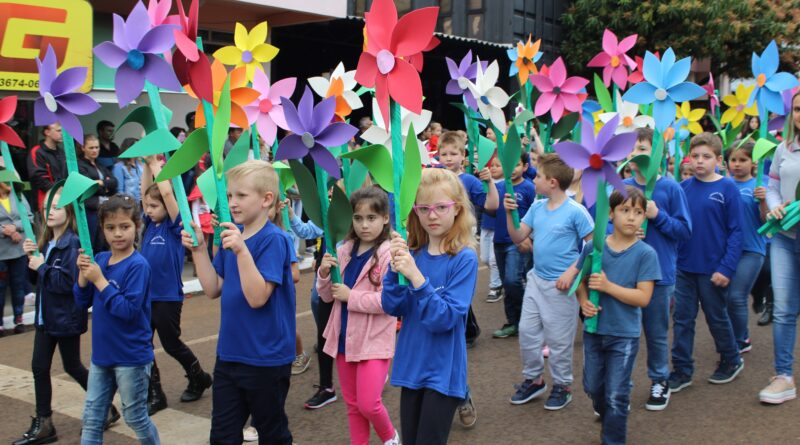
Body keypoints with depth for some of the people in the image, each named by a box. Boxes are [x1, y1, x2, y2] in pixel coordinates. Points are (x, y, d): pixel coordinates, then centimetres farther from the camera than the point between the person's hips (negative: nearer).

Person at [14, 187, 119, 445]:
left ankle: (107, 409, 25)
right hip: (46, 315, 8)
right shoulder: (47, 242, 7)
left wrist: (42, 266, -19)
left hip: (66, 318, -8)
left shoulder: (73, 243, -18)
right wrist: (32, 257, -2)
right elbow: (42, 278, 13)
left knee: (72, 367, 6)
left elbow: (69, 281, -26)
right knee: (39, 367, 9)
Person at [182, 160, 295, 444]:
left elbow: (257, 297, -25)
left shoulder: (272, 240, -17)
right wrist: (198, 249, -3)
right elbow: (213, 290, 7)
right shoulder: (230, 235, 5)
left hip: (266, 359, -7)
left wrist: (241, 250, -34)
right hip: (229, 354, 7)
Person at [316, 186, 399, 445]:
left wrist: (351, 296, -19)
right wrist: (324, 274, -10)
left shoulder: (389, 253, -14)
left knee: (368, 404, -5)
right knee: (352, 404, 15)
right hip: (345, 337, 6)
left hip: (374, 339, -6)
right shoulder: (344, 251, 5)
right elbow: (327, 296, 9)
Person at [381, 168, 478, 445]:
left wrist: (416, 276, -30)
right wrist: (395, 268, -19)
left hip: (442, 370, -5)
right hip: (411, 365, 5)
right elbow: (392, 308, -4)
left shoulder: (464, 258, -14)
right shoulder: (411, 253, 0)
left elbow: (444, 319, -21)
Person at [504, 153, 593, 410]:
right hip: (536, 279, 7)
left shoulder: (575, 211, -15)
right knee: (527, 331, 12)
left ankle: (562, 386, 22)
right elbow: (518, 238, 4)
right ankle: (534, 379, 29)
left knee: (559, 339, 5)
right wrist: (509, 213, -9)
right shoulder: (537, 208, 4)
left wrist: (572, 272, -19)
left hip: (560, 284, -7)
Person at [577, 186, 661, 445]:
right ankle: (607, 417, 49)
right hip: (594, 330, 4)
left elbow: (643, 297, -17)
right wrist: (583, 301, -14)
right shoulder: (594, 247, -4)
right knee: (592, 387, 19)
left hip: (625, 335, -3)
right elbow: (581, 279, 6)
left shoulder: (646, 254, -12)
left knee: (616, 396, 3)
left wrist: (608, 286, -25)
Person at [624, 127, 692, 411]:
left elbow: (685, 231, -8)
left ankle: (659, 381, 31)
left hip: (659, 273, -2)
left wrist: (657, 215, -20)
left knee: (657, 332, 12)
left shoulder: (670, 188, -8)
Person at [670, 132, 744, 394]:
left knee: (717, 318, 13)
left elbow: (735, 231, -10)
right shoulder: (684, 188, 1)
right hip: (684, 266, 3)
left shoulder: (727, 188, -9)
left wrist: (727, 267, -15)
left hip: (713, 269, -3)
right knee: (682, 320, 7)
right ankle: (682, 370, 18)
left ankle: (732, 361, 35)